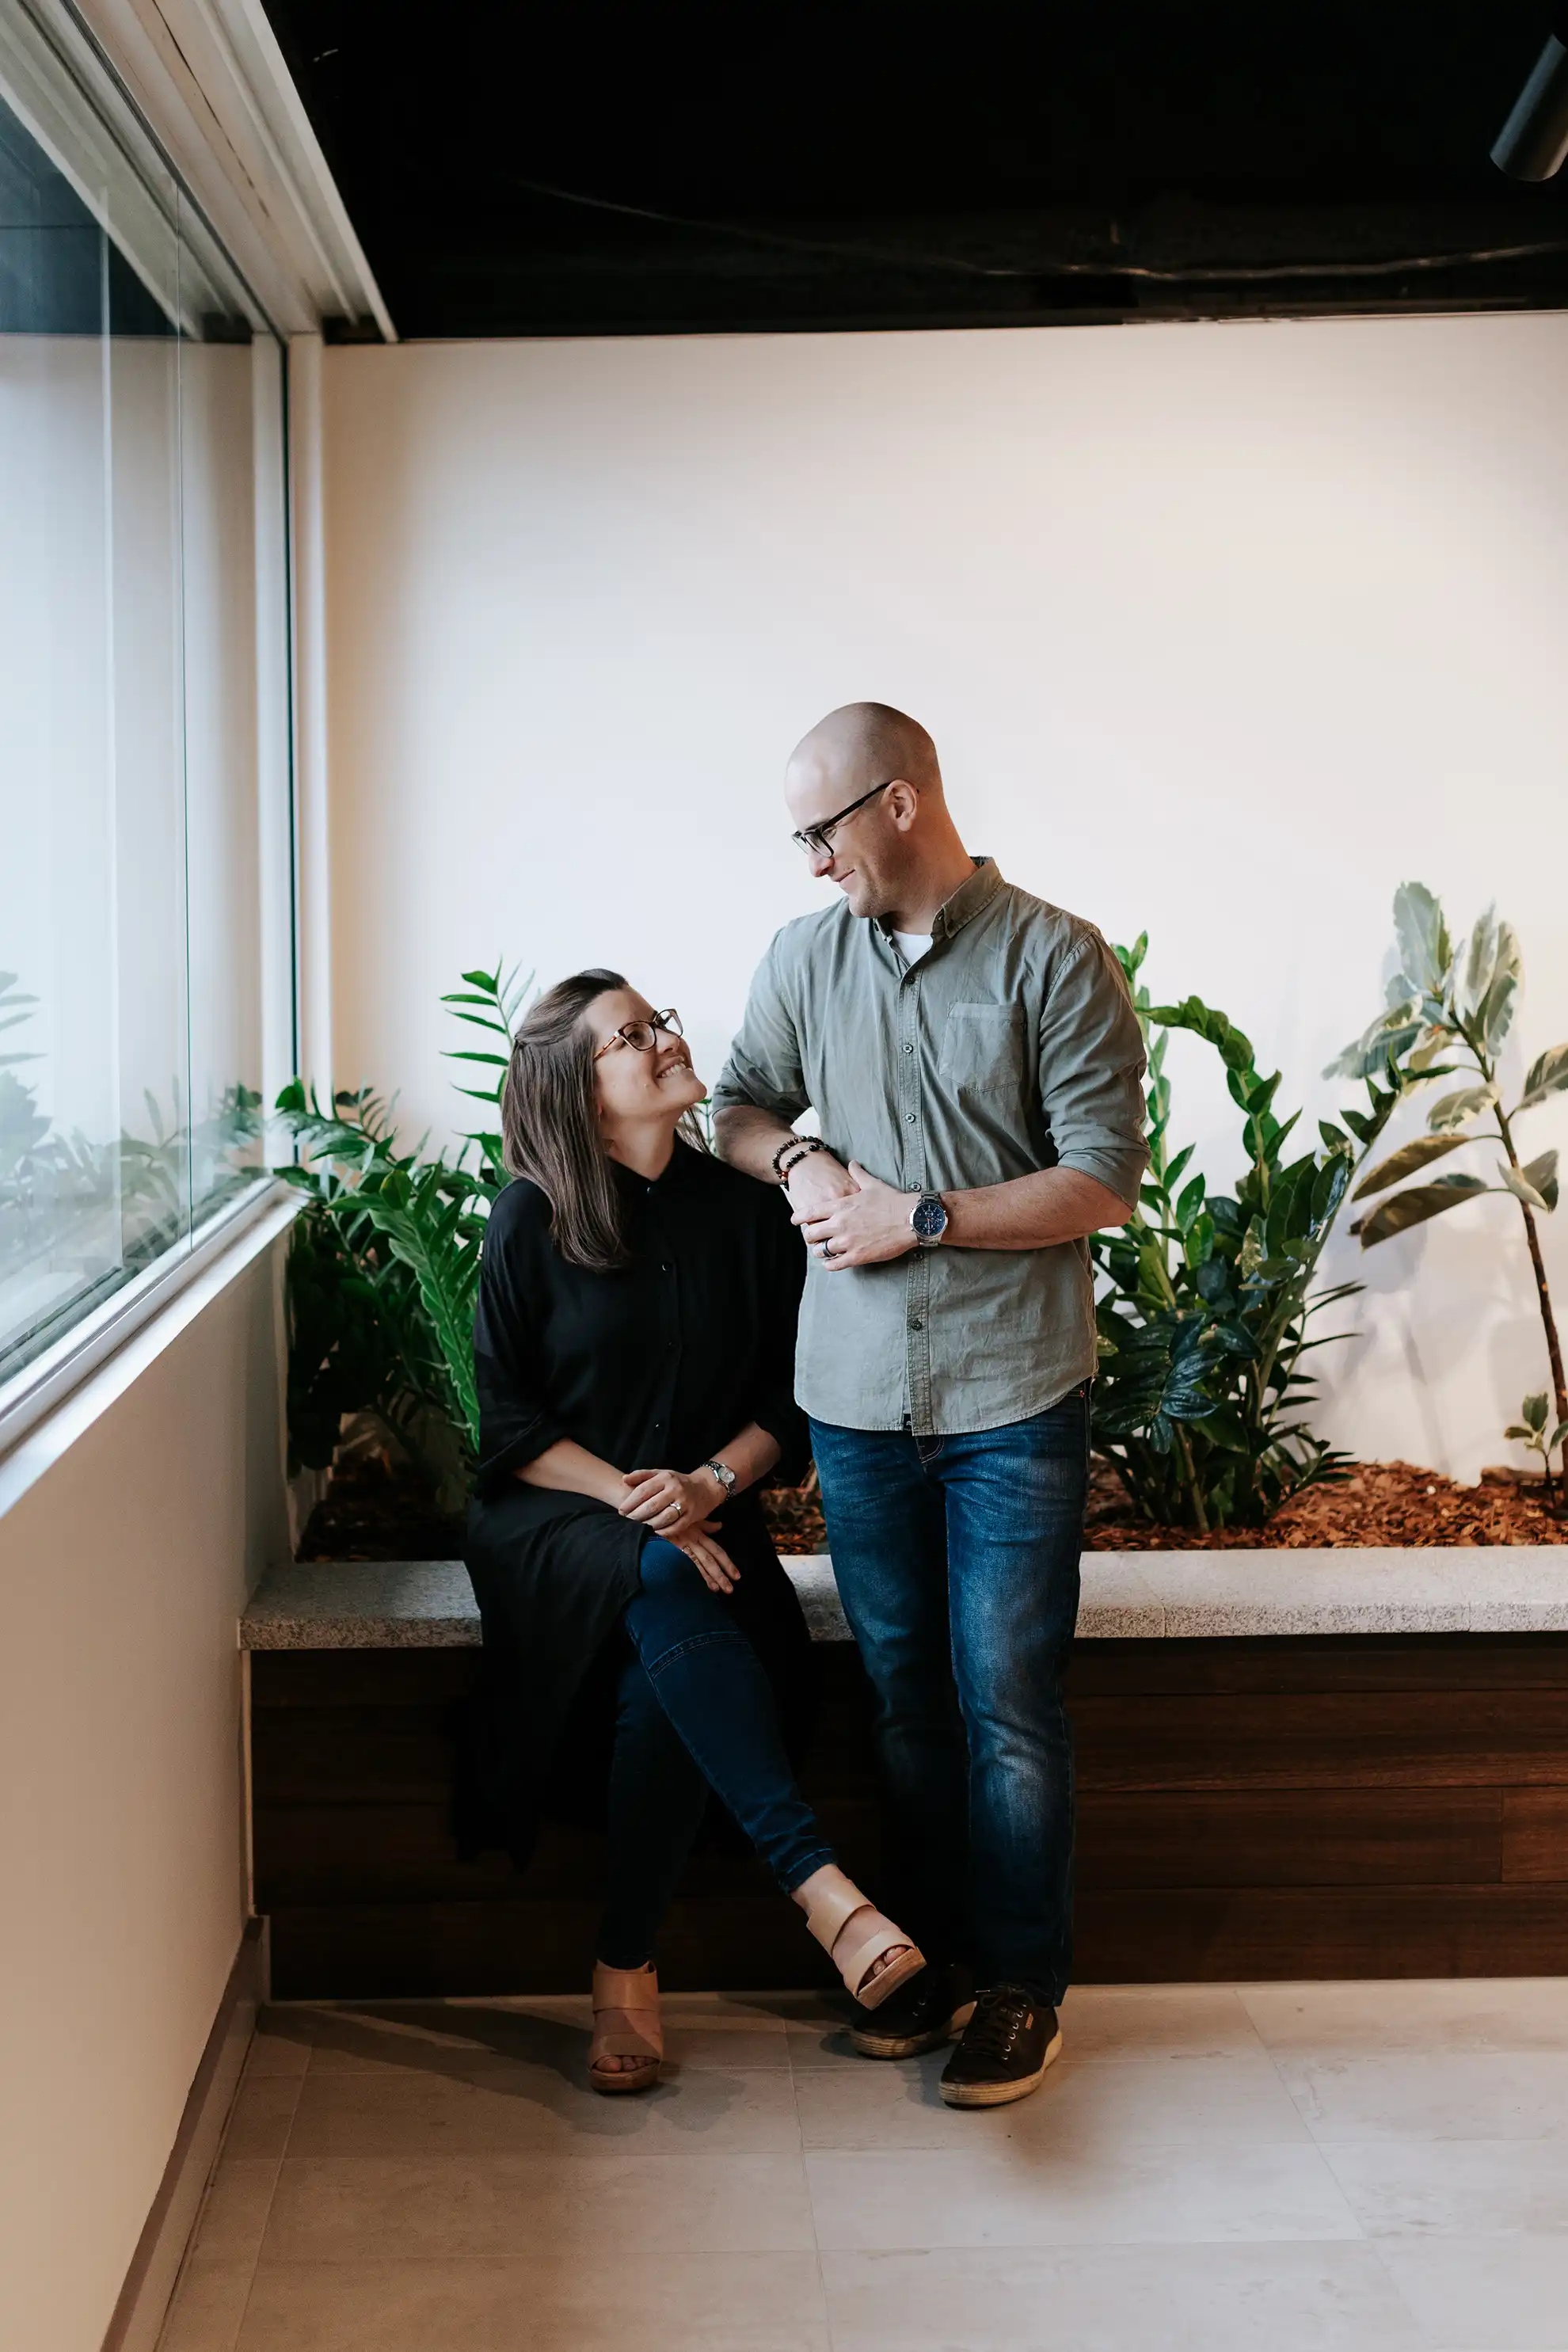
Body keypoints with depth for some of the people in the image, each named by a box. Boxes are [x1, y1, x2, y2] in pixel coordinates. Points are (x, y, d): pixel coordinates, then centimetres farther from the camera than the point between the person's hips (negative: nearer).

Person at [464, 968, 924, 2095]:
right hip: (552, 1516, -2)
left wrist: (708, 1484, -13)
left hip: (700, 1516, 2)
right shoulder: (532, 1221, -2)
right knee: (667, 1587, -36)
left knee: (665, 1681, -31)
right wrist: (631, 1502, -17)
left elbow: (788, 1400, 6)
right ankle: (822, 1889, -40)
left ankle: (626, 1970, -17)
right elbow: (508, 1420, -4)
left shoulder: (748, 1212, 4)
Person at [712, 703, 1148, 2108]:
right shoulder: (806, 958, 7)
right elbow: (740, 1104, 19)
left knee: (1007, 1705, 1)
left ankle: (1022, 1987, 16)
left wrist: (921, 1217, -15)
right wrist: (800, 1160, -4)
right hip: (856, 1398, 4)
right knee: (905, 1695, 13)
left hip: (1013, 1398, -4)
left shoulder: (1055, 959, -7)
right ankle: (935, 1955, 28)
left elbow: (1105, 1179, -10)